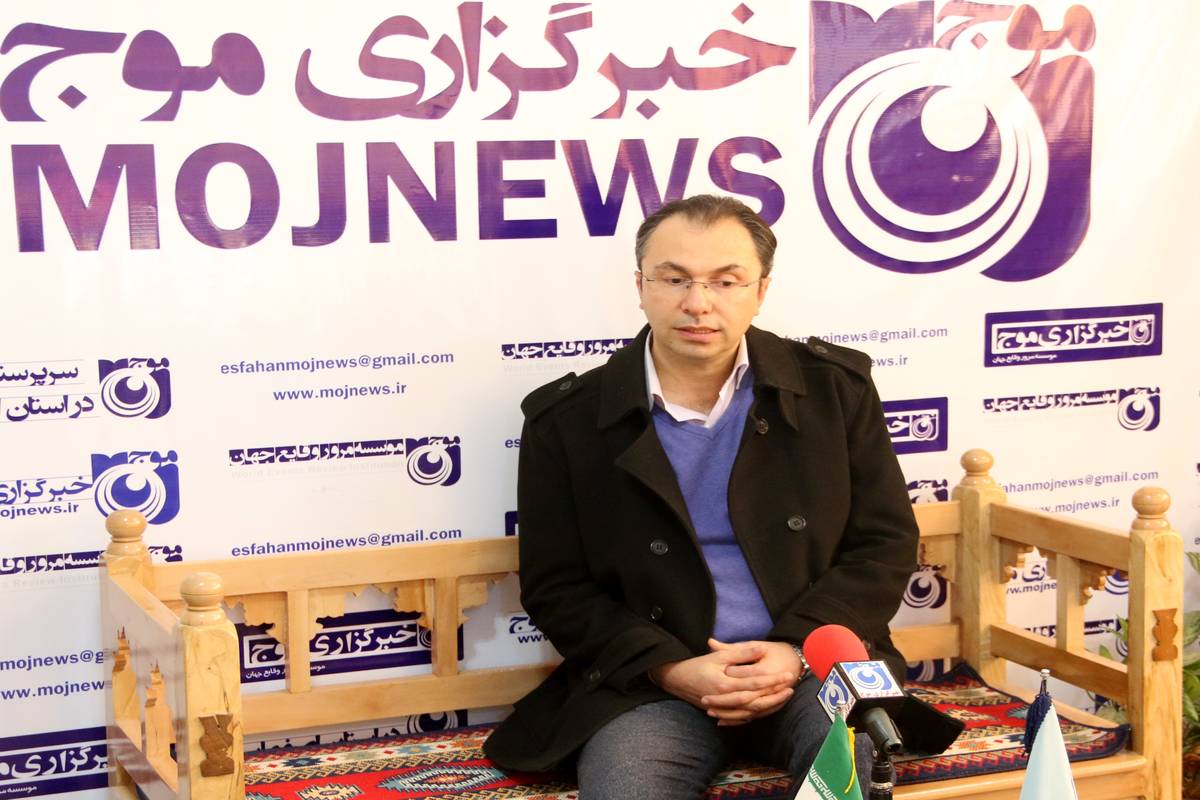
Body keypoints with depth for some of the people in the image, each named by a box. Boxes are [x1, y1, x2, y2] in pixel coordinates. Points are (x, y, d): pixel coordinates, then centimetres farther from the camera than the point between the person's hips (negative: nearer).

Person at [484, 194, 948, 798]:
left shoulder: (835, 387, 5)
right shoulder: (566, 420, 2)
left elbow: (884, 543, 6)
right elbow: (555, 588, 3)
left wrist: (798, 648, -11)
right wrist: (672, 670, -12)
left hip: (813, 662, 1)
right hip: (651, 681, -1)